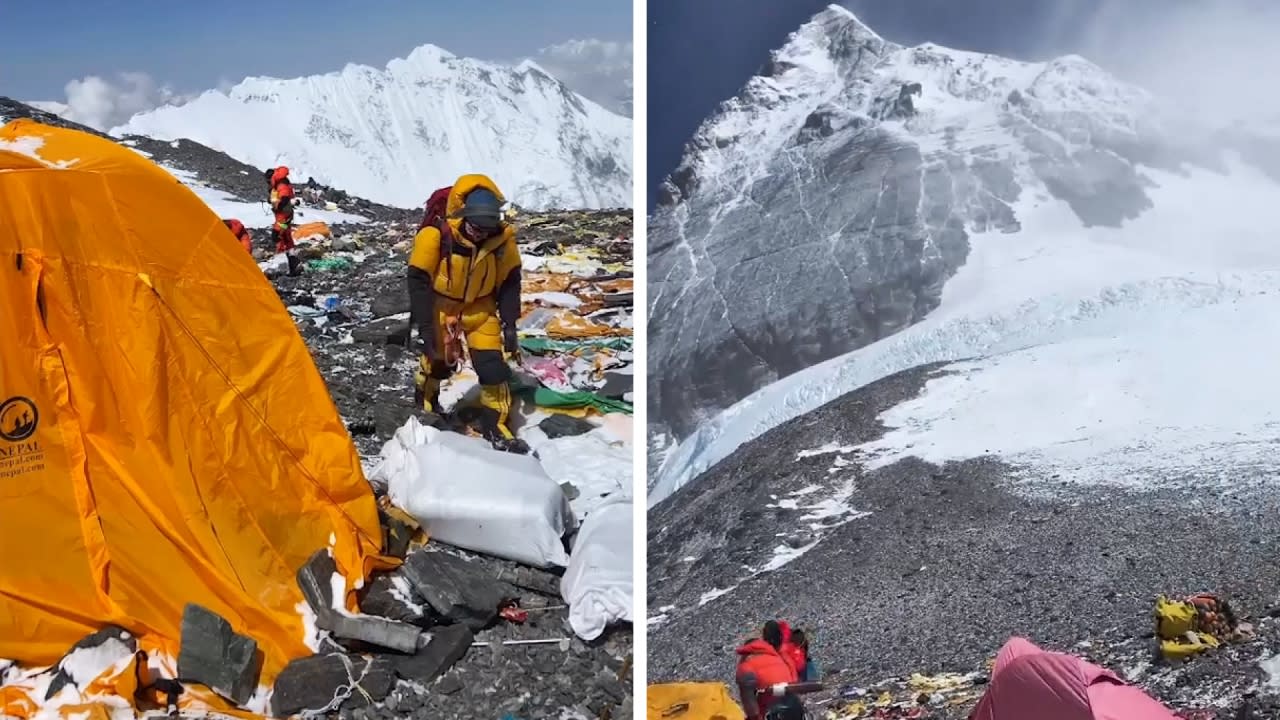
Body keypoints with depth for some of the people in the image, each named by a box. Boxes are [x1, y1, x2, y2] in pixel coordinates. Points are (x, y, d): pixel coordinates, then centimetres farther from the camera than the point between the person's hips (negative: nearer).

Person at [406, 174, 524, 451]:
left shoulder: (502, 238, -18)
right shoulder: (435, 236, -29)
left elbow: (509, 283, -4)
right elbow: (419, 283, -20)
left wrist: (510, 324, -6)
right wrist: (425, 327, -22)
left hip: (480, 308, 2)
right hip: (441, 306, -2)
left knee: (493, 365, -4)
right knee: (437, 362, 10)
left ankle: (496, 427, 11)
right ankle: (426, 405, 43)